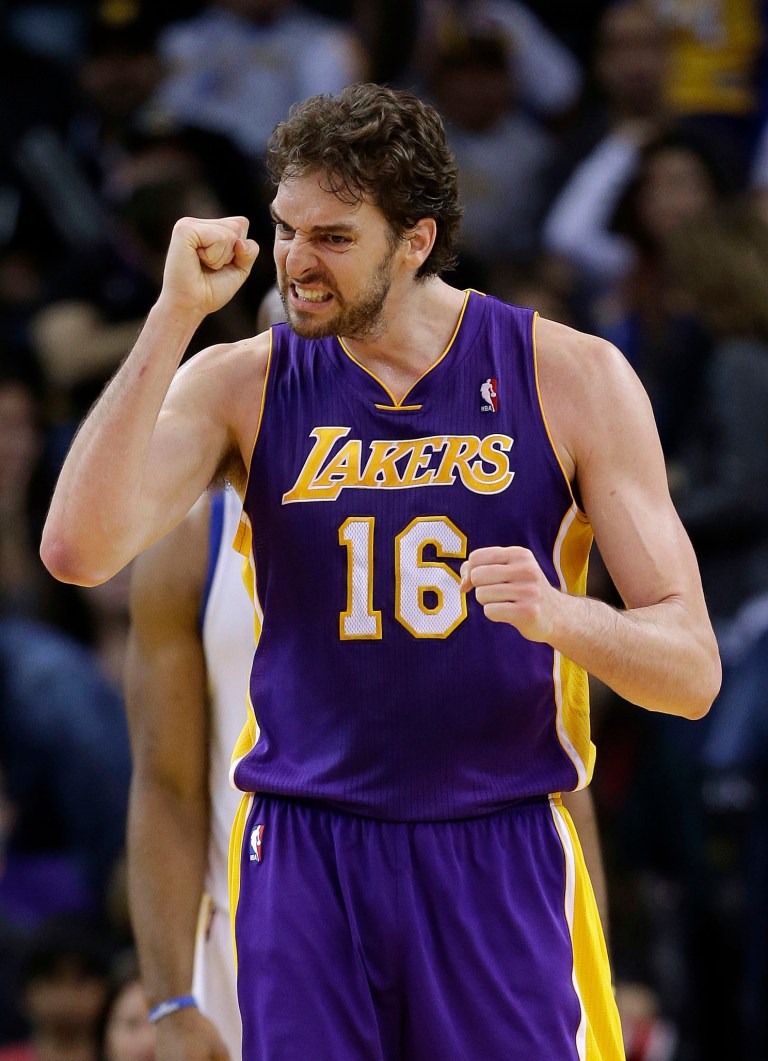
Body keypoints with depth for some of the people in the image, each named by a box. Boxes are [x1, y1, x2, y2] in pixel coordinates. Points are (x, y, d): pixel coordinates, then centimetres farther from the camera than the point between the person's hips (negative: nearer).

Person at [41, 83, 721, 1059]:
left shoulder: (571, 379, -1)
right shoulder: (240, 385, 2)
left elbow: (692, 672, -1)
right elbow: (78, 551, -15)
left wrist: (559, 618, -24)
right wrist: (173, 316, -15)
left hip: (502, 859, -1)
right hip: (302, 858, 1)